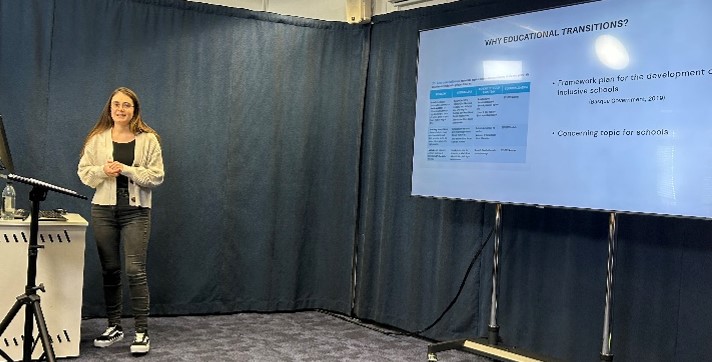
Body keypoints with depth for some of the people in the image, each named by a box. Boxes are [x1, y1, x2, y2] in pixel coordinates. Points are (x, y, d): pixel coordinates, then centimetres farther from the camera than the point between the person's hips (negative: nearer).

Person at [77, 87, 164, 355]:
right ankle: (114, 326, 23)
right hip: (104, 209, 3)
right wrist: (102, 171, -14)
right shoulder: (97, 138, 6)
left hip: (136, 211, -3)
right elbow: (83, 171, 6)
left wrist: (126, 170, -16)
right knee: (110, 270, 10)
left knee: (135, 270, -6)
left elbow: (157, 176, -4)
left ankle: (142, 331, 1)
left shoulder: (148, 139, 0)